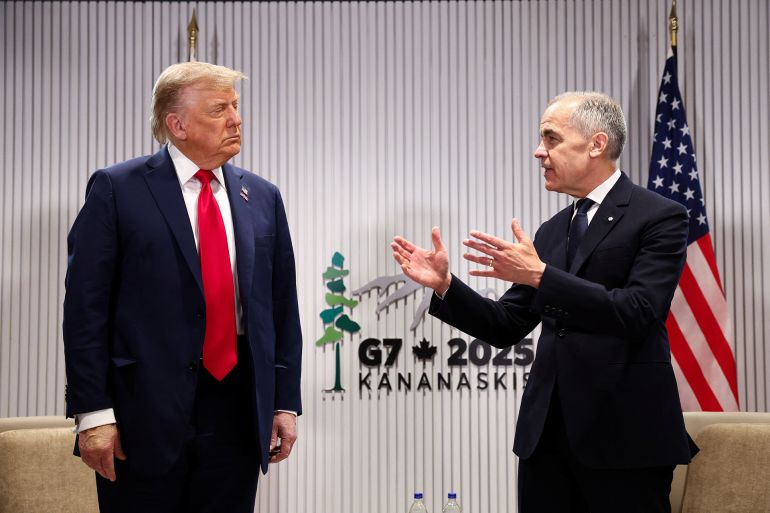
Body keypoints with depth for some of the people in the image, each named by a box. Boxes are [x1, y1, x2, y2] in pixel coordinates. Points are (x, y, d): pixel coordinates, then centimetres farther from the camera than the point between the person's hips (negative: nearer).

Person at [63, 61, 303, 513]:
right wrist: (92, 412, -12)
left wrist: (286, 402, 7)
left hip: (239, 414, 4)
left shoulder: (262, 198, 10)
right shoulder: (117, 189, -3)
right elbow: (86, 307, -6)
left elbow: (282, 307, 12)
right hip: (147, 412, -4)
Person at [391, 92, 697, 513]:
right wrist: (444, 283, 0)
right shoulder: (552, 231, 15)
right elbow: (505, 328, 14)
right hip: (546, 431, 6)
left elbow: (637, 313, -18)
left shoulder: (659, 217, -5)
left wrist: (540, 275, -22)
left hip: (623, 433, -6)